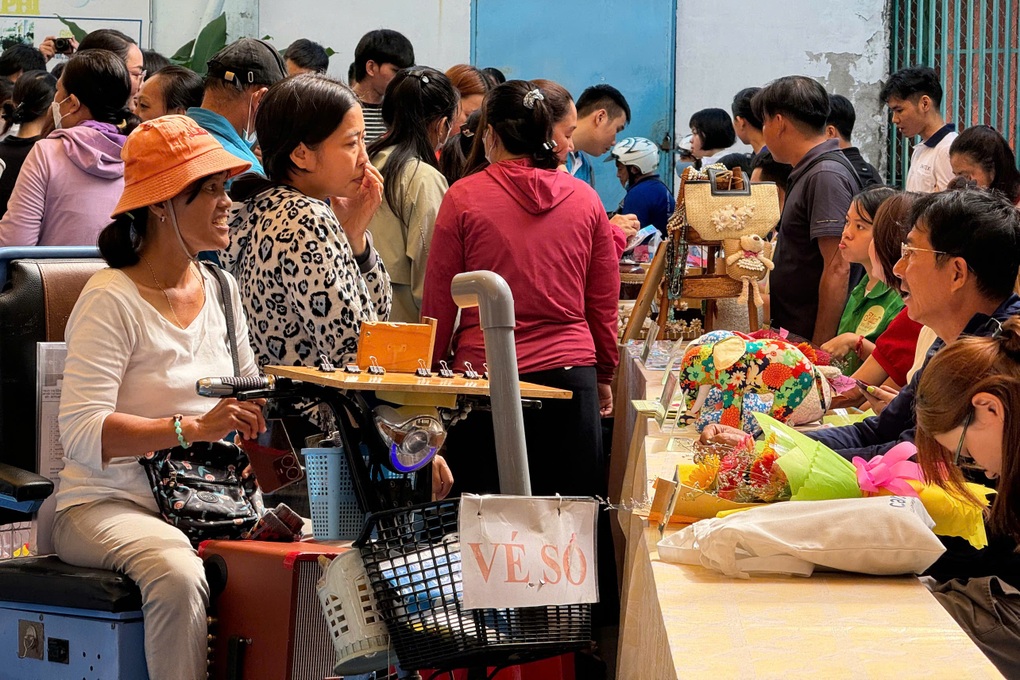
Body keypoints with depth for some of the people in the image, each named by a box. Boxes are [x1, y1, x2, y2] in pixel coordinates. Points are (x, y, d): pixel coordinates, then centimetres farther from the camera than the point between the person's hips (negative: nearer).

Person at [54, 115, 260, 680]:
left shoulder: (219, 288, 14)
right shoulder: (111, 300, -10)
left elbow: (250, 394, 23)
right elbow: (81, 435, -21)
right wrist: (194, 428, -31)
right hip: (107, 505, -6)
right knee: (177, 573, -39)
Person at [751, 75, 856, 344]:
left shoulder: (826, 176, -16)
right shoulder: (809, 173, 17)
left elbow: (837, 270, -21)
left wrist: (820, 348, -23)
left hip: (812, 339, -9)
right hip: (796, 339, 9)